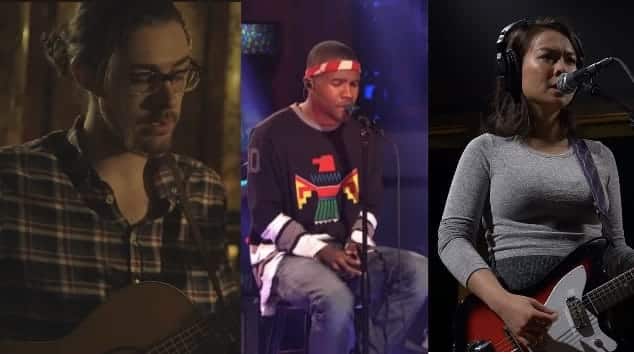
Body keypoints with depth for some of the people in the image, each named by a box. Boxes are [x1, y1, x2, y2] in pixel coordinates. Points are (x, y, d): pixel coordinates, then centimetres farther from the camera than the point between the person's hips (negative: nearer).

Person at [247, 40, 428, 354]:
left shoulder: (362, 135, 7)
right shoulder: (272, 134, -9)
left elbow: (371, 205, 12)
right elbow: (265, 215, -12)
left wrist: (357, 242, -10)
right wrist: (320, 250, -22)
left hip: (348, 250, 6)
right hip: (288, 254, -6)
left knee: (418, 272, -18)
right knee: (337, 299, -36)